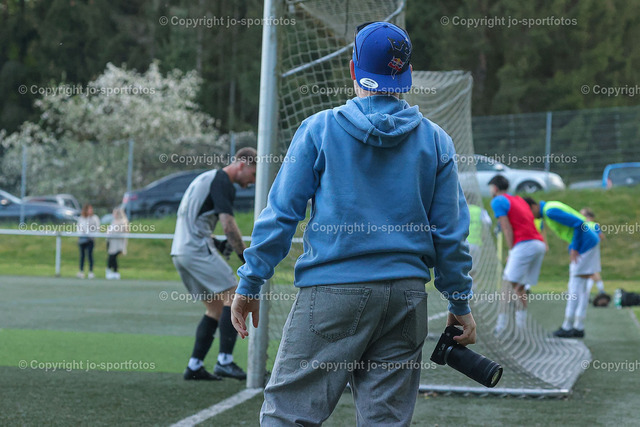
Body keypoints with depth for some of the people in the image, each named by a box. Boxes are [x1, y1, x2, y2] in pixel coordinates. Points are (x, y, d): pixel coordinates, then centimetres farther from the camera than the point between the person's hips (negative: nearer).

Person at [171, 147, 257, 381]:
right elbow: (228, 224, -18)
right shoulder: (222, 182, -9)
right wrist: (245, 256, -12)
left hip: (181, 251, 10)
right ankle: (224, 361, -16)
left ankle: (194, 366, 9)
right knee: (233, 296, -10)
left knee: (216, 306, 12)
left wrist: (215, 242, 18)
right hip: (197, 249, -10)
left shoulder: (208, 178, 23)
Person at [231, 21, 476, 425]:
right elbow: (450, 232, 8)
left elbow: (282, 213, -1)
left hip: (332, 292, -3)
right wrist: (460, 304, 16)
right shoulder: (435, 140, 8)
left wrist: (250, 284, 4)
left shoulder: (320, 128, 1)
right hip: (407, 297, 3)